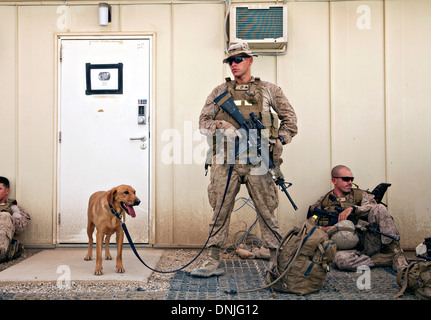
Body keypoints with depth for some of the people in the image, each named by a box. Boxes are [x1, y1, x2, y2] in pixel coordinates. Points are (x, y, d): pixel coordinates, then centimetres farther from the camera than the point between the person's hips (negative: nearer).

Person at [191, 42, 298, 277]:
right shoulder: (220, 91, 14)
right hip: (225, 161, 1)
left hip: (257, 161, -1)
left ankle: (277, 260, 17)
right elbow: (203, 122, 9)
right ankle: (212, 262, 13)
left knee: (267, 210, 4)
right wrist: (223, 128, -10)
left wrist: (278, 142, 2)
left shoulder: (269, 90, 12)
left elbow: (290, 119, 16)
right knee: (219, 211, 3)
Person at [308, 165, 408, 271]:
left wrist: (352, 208, -21)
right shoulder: (323, 203, 14)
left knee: (380, 208, -20)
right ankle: (390, 259, -25)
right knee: (340, 258, -39)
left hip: (369, 242, 1)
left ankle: (395, 251, -19)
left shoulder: (360, 195, 15)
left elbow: (374, 207, -6)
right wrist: (323, 229, -9)